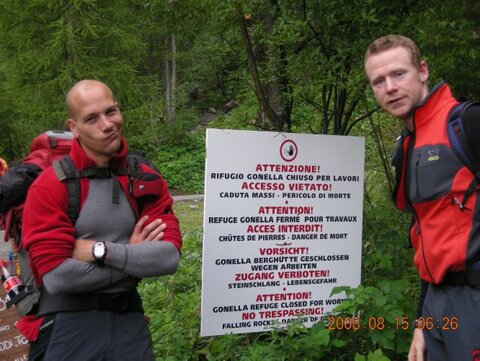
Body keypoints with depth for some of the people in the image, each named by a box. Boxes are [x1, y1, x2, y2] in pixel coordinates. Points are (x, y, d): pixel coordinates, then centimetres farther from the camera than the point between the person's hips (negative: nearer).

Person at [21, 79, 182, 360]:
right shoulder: (50, 186, -11)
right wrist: (133, 255, -11)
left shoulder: (148, 179, 0)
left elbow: (169, 257, -9)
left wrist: (101, 251, -17)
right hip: (69, 325, -3)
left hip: (129, 318, 3)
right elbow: (56, 276, -17)